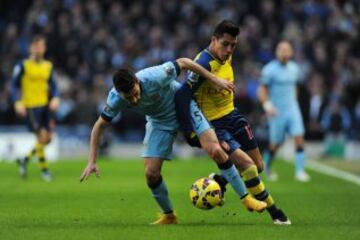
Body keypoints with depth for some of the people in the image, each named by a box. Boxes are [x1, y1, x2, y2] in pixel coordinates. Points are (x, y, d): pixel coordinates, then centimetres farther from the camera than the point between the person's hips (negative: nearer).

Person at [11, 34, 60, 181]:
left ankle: (25, 160, 22)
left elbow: (53, 85, 14)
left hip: (46, 105, 5)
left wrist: (55, 98, -4)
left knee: (48, 138, 2)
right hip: (31, 107, -5)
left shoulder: (48, 66, 11)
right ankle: (44, 169, 2)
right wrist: (18, 103, -13)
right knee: (41, 136, -12)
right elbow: (15, 85, -2)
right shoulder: (23, 66, -4)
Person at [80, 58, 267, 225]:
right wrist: (92, 162, -18)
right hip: (160, 121, 3)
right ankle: (168, 215, 16)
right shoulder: (115, 99, -26)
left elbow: (184, 62, -22)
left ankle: (246, 199, -5)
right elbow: (99, 126, -13)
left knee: (216, 151, -18)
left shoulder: (154, 77, -37)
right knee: (151, 173, -9)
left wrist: (215, 80, -18)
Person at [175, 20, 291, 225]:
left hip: (232, 116, 9)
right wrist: (190, 133, -25)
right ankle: (274, 212, -7)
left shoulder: (226, 57, 2)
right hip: (213, 125, -9)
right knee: (247, 165, -19)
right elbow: (182, 96, -27)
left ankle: (217, 181, 32)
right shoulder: (204, 64, -24)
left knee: (258, 166, 9)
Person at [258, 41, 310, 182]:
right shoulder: (269, 70, -10)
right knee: (276, 143, 3)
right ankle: (267, 166, 31)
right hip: (277, 111, -5)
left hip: (292, 109, 5)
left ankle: (300, 171, -8)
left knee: (299, 137, -10)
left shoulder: (293, 68, 9)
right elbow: (262, 90, -9)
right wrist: (267, 105, -22)